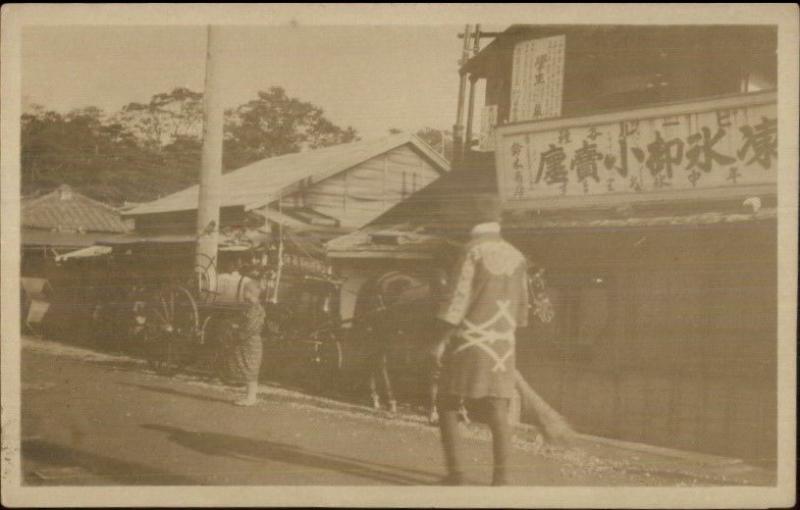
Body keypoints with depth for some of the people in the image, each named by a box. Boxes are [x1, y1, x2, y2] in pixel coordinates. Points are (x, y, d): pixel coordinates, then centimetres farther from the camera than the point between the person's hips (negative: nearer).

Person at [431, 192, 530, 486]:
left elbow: (458, 298, -16)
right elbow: (520, 307, 17)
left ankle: (454, 471, 2)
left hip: (468, 341, -5)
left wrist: (440, 341, -14)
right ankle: (501, 476, -5)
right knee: (497, 409, 4)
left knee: (447, 405, 8)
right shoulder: (516, 257, 9)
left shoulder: (473, 251, -9)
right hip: (501, 345, 5)